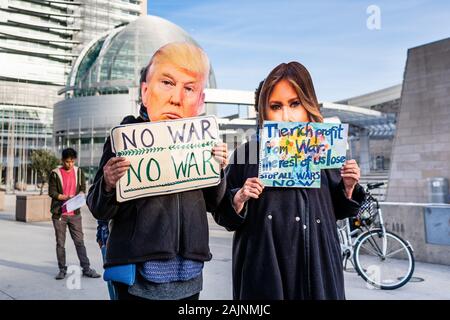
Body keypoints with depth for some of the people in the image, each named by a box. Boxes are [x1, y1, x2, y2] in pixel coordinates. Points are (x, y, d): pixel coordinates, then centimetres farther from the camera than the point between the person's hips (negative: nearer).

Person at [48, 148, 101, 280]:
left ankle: (86, 268, 6)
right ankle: (62, 269, 17)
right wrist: (65, 197, -20)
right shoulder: (55, 173, -2)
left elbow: (83, 188, 6)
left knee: (79, 241, 2)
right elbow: (52, 192, -6)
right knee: (60, 243, 6)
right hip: (59, 213, -1)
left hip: (75, 213, 2)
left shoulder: (79, 172, 6)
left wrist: (78, 197, -16)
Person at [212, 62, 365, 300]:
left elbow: (336, 210, 12)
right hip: (264, 266, -2)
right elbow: (223, 215, -1)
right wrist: (240, 198, -19)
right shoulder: (247, 154, -6)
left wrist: (348, 188, -5)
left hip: (317, 262, 3)